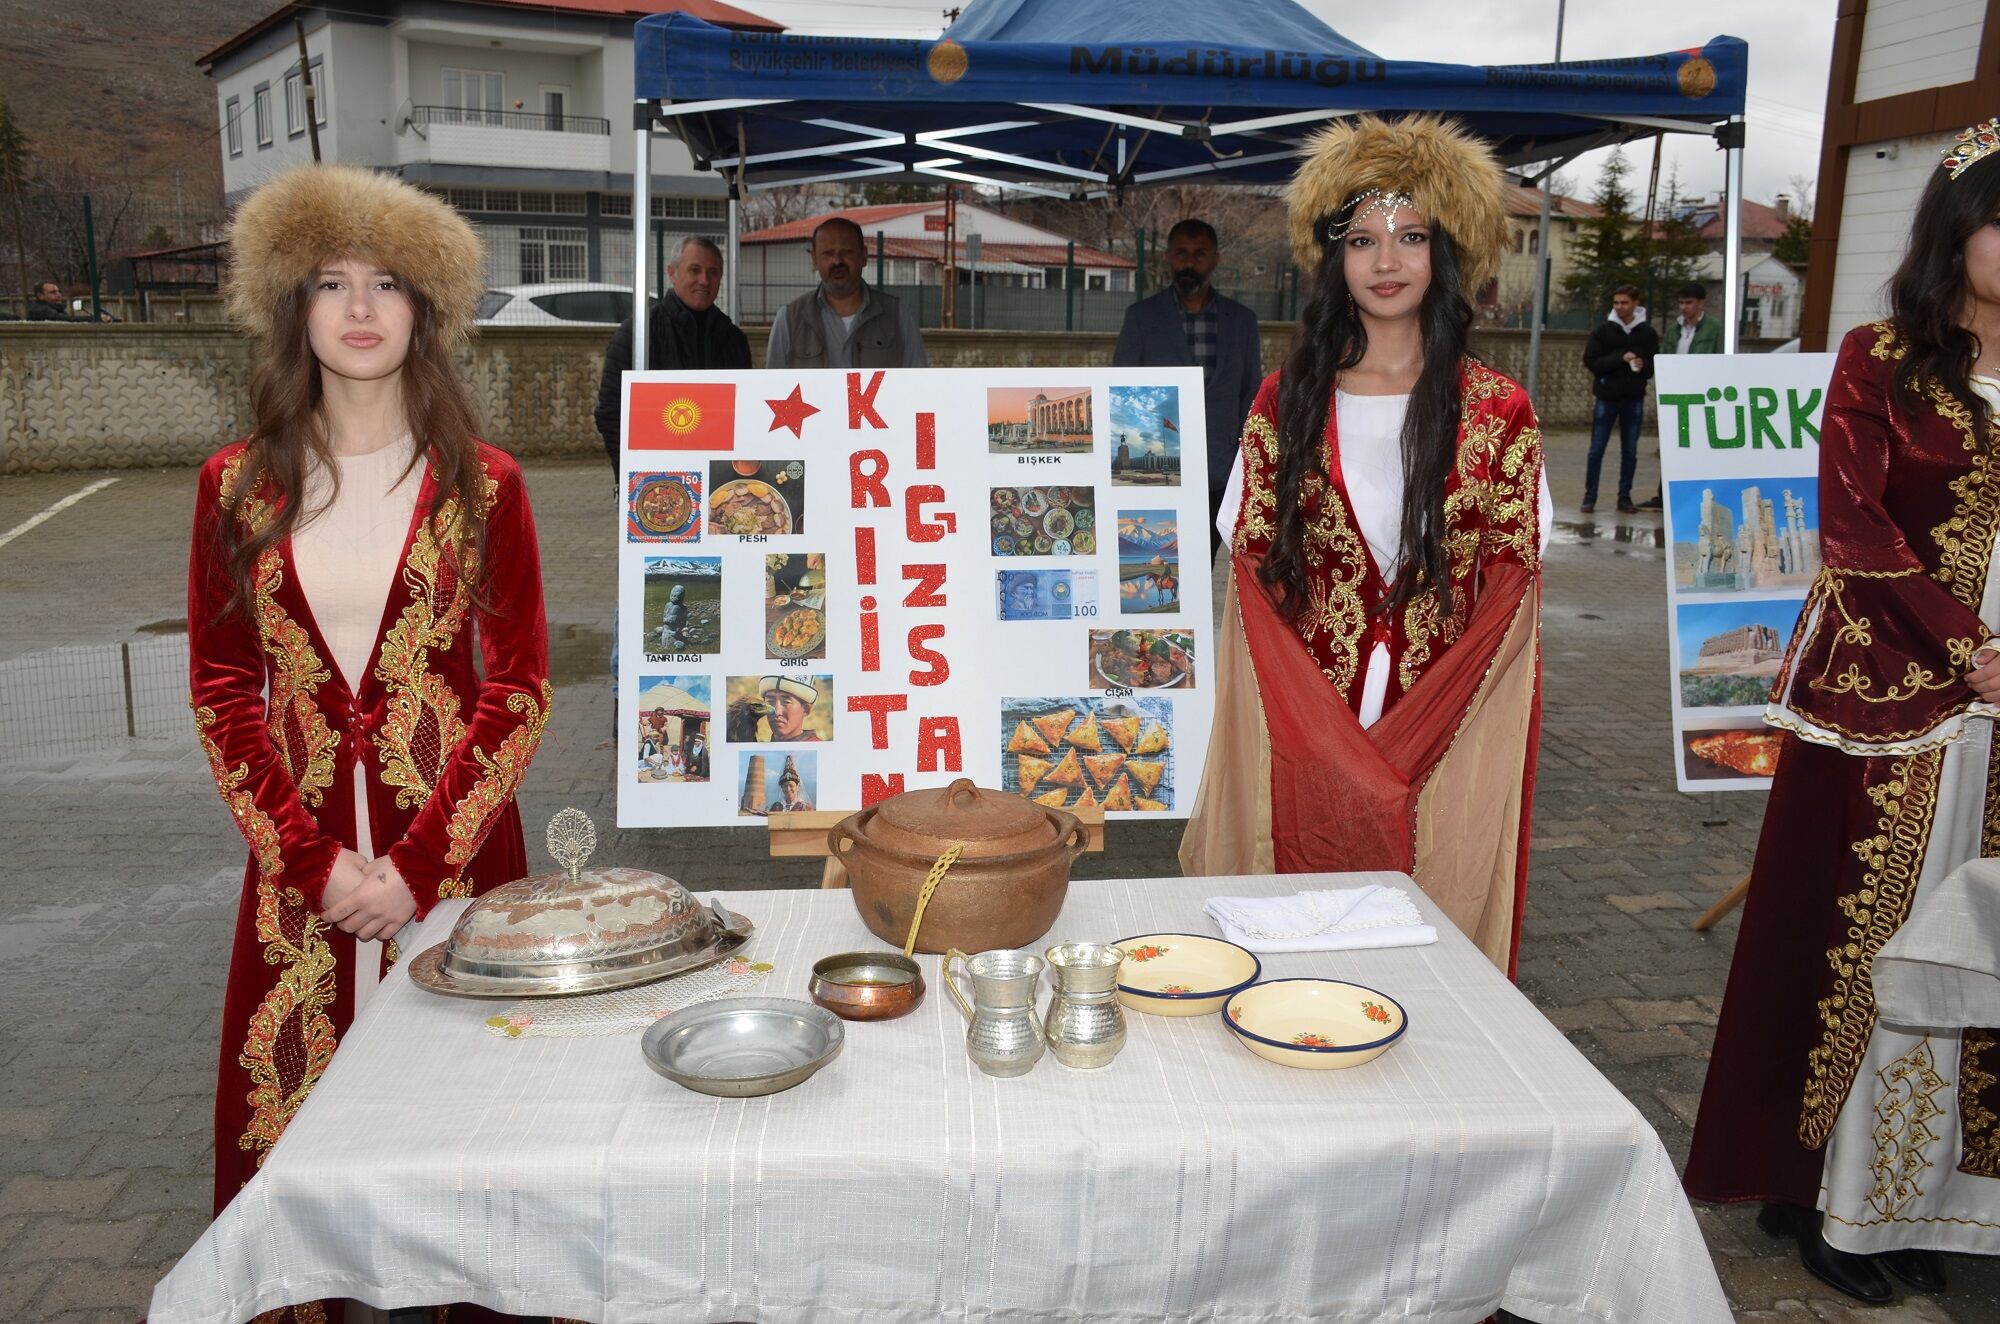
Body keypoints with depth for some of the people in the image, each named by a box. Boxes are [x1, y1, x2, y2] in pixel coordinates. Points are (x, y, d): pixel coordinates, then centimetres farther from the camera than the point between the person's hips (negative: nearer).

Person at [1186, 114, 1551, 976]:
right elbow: (1250, 576, 2)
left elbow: (1512, 589, 0)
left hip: (1446, 743, 0)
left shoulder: (1497, 412, 1)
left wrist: (1410, 736, -10)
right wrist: (1325, 734, -8)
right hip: (1303, 743, 1)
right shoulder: (1286, 402, 3)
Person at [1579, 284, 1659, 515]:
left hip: (1634, 399, 2)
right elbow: (1590, 361, -6)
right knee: (1596, 451, -1)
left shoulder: (1647, 333, 4)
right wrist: (1620, 359, -17)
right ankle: (1589, 498, 6)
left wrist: (1644, 366, -14)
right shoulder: (1603, 330, 0)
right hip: (1607, 397, -1)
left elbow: (1655, 365, 9)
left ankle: (1625, 498, 14)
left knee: (1630, 452, 6)